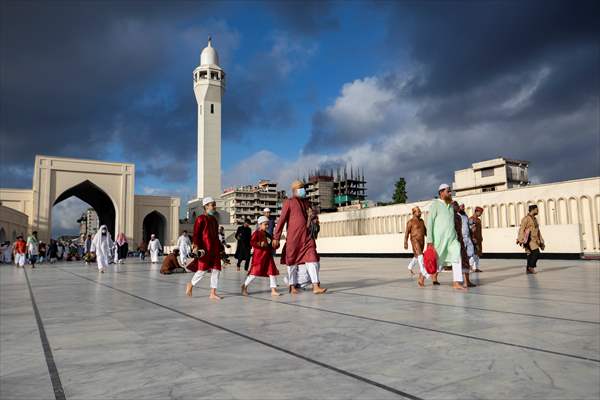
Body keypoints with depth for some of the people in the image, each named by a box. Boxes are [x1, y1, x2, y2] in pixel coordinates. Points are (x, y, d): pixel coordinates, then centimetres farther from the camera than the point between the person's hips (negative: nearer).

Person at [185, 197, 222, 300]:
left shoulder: (214, 219, 18)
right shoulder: (201, 218, -4)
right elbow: (196, 233, -11)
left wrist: (220, 247, 23)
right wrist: (195, 245, -23)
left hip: (215, 249, 7)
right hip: (205, 249, -7)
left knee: (216, 270, 3)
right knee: (203, 269, -3)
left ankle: (213, 293, 8)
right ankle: (190, 285, 23)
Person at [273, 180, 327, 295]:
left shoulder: (306, 202, 16)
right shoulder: (289, 202, -1)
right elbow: (282, 220, -6)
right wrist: (276, 237, -9)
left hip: (307, 237, 5)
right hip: (293, 237, -4)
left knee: (312, 259, -6)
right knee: (292, 261, 6)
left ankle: (316, 286, -7)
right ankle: (292, 286, 19)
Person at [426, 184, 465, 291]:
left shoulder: (451, 205, 14)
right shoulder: (435, 204, -6)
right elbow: (430, 222, -12)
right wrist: (430, 240, -18)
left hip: (452, 238, 6)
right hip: (439, 238, -5)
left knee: (456, 257, -13)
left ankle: (456, 283, -16)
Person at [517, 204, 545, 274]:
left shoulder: (535, 219, 18)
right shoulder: (526, 218, -8)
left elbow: (538, 231, 23)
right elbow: (521, 229, -13)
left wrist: (541, 241, 20)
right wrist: (521, 240, -20)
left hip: (534, 240, 8)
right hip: (529, 239, -8)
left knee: (531, 254, 8)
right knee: (536, 252, -18)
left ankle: (528, 269, 14)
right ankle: (531, 267, -7)